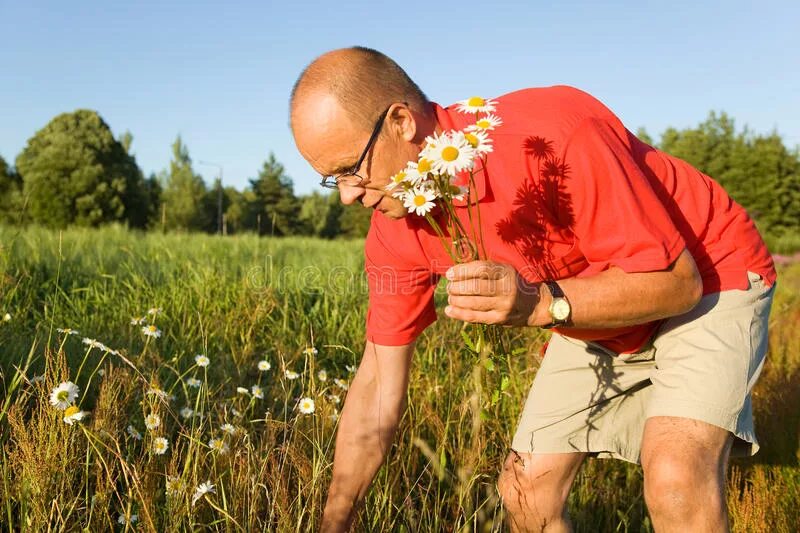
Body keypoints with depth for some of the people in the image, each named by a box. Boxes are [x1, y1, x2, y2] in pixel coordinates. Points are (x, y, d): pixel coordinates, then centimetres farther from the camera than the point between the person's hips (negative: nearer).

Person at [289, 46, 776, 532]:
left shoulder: (550, 135, -35)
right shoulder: (395, 230, -14)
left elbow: (676, 280, -28)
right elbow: (378, 381, -7)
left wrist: (541, 304, -43)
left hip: (708, 278, -5)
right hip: (594, 316, 6)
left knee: (676, 475, -29)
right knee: (526, 492, 2)